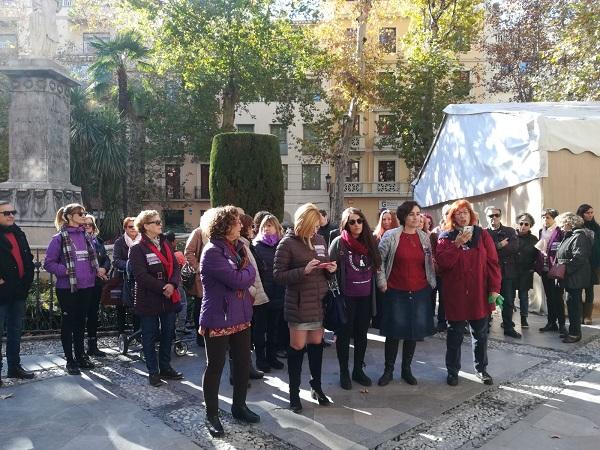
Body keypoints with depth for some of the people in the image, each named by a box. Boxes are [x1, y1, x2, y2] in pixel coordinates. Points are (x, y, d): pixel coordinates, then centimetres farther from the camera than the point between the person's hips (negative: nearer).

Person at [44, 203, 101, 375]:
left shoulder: (87, 236, 9)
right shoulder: (59, 238, -8)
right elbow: (49, 263, -8)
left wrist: (98, 270, 1)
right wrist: (65, 271, -21)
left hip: (87, 287, 5)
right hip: (67, 288, -5)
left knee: (81, 322, 16)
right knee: (68, 322, 6)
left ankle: (80, 356, 29)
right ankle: (70, 360, 17)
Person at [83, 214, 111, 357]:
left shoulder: (98, 241, 13)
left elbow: (106, 259, 11)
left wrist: (104, 269, -9)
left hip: (97, 282, 5)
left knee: (93, 313, 12)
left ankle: (93, 345, 21)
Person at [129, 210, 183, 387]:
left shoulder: (165, 244, 10)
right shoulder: (137, 249, -9)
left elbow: (176, 267, 4)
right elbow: (141, 275, -18)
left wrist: (172, 284, -14)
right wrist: (162, 288, -20)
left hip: (169, 298, 6)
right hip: (149, 300, -6)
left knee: (168, 334, 14)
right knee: (150, 336, 6)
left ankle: (165, 367, 29)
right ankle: (153, 371, 20)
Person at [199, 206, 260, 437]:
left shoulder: (236, 247, 11)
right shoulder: (213, 252, -18)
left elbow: (249, 277, 11)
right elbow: (238, 280, -22)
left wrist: (245, 273, -8)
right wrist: (248, 268, -5)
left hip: (240, 316, 8)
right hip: (218, 318, -8)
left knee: (243, 362, 15)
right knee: (215, 366, 5)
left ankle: (239, 406, 34)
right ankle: (211, 415, 21)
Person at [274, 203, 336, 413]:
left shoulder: (320, 239, 8)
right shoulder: (287, 243, -10)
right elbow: (278, 275, -12)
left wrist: (330, 269, -4)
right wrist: (304, 271, -24)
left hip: (319, 301, 5)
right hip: (298, 303, -5)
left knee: (316, 343, 16)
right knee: (298, 346, 5)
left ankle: (316, 386, 33)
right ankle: (294, 392, 21)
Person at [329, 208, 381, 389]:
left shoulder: (369, 242, 5)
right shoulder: (339, 243, -9)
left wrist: (378, 288, 13)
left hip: (366, 297, 5)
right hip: (346, 298, -4)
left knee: (361, 334, 14)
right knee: (344, 334, 7)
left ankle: (358, 370, 29)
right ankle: (344, 372, 21)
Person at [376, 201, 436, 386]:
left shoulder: (424, 237, 5)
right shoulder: (391, 236, -7)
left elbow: (430, 263, 15)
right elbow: (379, 259, -1)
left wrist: (432, 282, 10)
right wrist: (382, 282, -3)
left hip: (420, 292, 3)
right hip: (396, 292, -3)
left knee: (414, 332, 10)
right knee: (394, 332, 4)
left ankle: (406, 369, 26)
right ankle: (388, 370, 19)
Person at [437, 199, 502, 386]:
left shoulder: (482, 234, 2)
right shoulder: (446, 236, 0)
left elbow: (492, 262, -1)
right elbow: (442, 262, -12)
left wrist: (494, 288, -7)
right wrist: (457, 244, -21)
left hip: (479, 294, 1)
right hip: (455, 295, -1)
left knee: (480, 334, 13)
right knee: (455, 335, 9)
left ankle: (482, 369, 29)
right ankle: (452, 371, 22)